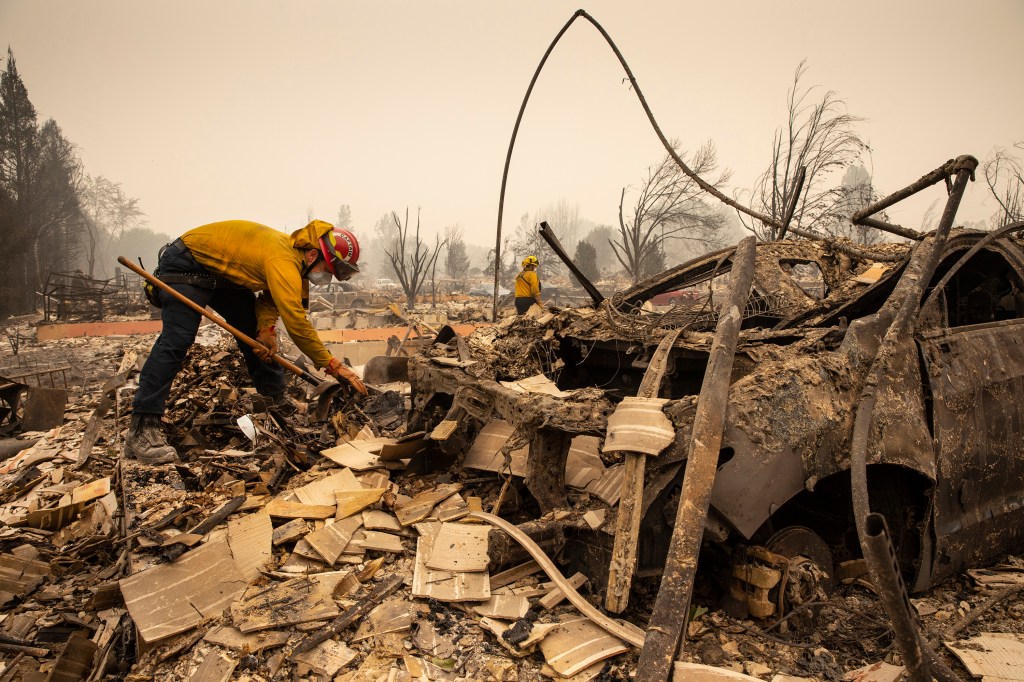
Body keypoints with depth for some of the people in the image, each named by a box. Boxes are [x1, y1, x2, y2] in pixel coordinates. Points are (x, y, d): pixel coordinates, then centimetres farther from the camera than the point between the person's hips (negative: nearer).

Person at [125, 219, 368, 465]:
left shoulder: (294, 255, -4)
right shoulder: (284, 260, -34)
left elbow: (271, 298, -1)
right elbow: (295, 321, -39)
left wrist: (266, 328, -21)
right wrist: (333, 365, -37)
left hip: (220, 273, 10)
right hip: (185, 264, -10)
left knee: (252, 328, 8)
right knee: (176, 340, -20)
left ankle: (275, 399, 19)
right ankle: (141, 431, -21)